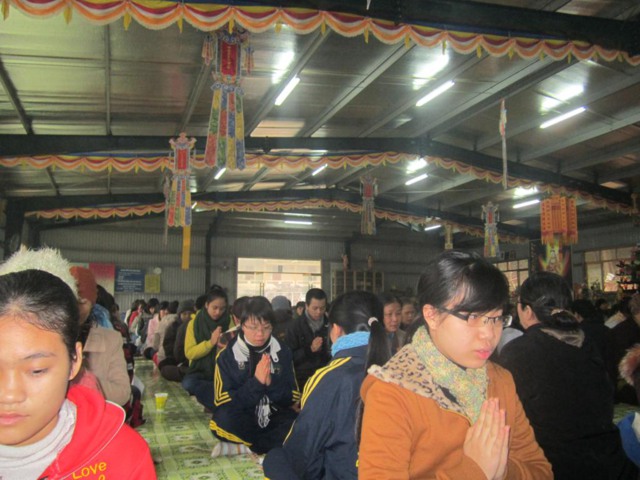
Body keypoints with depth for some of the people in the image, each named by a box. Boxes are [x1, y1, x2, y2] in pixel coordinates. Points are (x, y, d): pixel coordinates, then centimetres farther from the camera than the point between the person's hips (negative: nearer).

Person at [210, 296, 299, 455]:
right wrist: (256, 382, -22)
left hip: (274, 419, 2)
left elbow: (293, 398, 1)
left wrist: (271, 383, -18)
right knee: (222, 420, -35)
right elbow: (223, 402, -11)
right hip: (241, 421, -1)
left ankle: (241, 448, -21)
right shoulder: (227, 355, -5)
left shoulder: (283, 352, 1)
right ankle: (275, 444, -14)